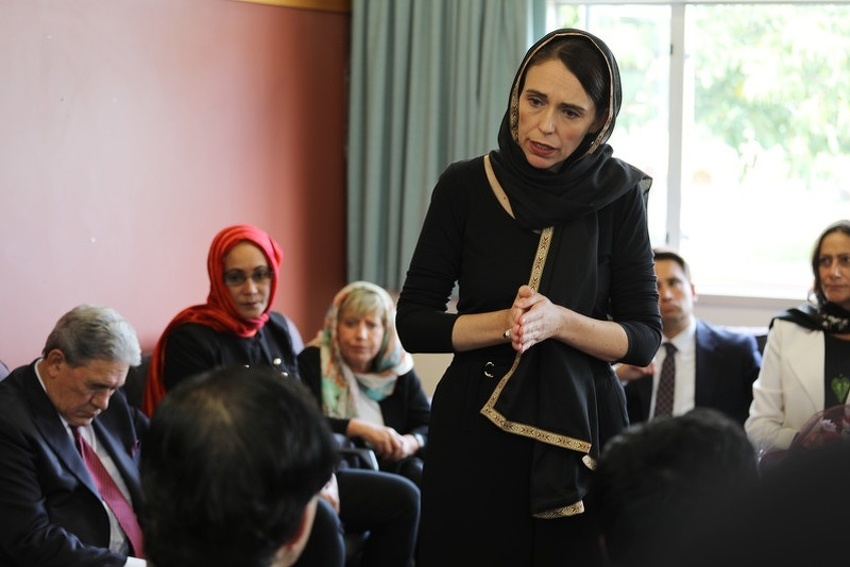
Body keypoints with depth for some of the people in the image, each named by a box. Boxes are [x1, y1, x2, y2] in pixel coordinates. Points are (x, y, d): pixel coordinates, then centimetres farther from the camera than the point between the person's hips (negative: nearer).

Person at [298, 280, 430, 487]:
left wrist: (410, 443, -15)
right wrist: (359, 428, -20)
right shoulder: (311, 362, 1)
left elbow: (429, 426, 8)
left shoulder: (399, 370, 12)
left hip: (391, 467, 5)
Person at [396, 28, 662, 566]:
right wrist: (504, 323, -19)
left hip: (581, 437, 0)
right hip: (475, 436, 0)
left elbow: (644, 337, -3)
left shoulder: (618, 195, -4)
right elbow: (414, 323, -3)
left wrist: (558, 321, -19)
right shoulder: (465, 187, -5)